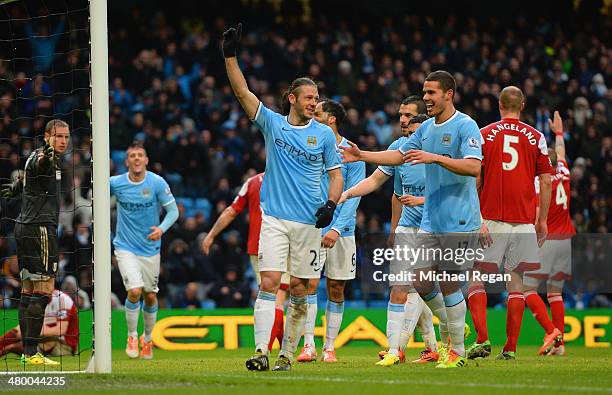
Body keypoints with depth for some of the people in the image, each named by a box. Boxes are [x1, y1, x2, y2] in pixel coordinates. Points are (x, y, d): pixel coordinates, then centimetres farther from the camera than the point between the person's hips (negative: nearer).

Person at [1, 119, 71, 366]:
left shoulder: (52, 159, 18)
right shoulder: (40, 157, -12)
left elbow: (26, 177, 38)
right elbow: (39, 167, -38)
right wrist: (46, 158, -61)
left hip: (26, 227, 11)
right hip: (39, 227, -11)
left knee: (28, 289, 10)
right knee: (44, 289, -13)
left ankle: (28, 352, 13)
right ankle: (31, 353, -17)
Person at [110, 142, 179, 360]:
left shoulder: (157, 183, -9)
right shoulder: (116, 183, -6)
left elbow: (173, 210, -6)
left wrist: (161, 229, -22)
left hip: (150, 248, 1)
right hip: (125, 247, -1)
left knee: (150, 296, 10)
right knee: (134, 291, -19)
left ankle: (147, 338, 34)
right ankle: (132, 336, 2)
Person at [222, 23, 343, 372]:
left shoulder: (324, 134, 5)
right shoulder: (273, 123, 4)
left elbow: (336, 174, 10)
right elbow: (243, 92, -3)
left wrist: (331, 204, -7)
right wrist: (231, 56, -13)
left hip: (309, 223, 1)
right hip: (274, 218, -1)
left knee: (299, 289, 3)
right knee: (269, 282, -12)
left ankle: (287, 355, 11)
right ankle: (261, 352, -17)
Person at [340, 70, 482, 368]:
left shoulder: (465, 126, -11)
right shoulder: (427, 128, 14)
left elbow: (474, 167, -23)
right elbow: (400, 155, 23)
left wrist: (435, 157, -29)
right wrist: (363, 156, 15)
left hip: (459, 221, -7)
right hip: (430, 221, 7)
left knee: (449, 285, -5)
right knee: (421, 282, 2)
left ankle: (457, 350, 7)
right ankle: (450, 329, 26)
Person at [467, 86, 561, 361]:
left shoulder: (484, 135, 2)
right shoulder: (535, 138, 5)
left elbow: (475, 180, -3)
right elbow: (546, 182, 4)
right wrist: (542, 220, 12)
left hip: (490, 218, -2)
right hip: (523, 222, 2)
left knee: (475, 278, 6)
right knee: (516, 282, 6)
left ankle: (482, 339, -11)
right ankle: (510, 347, 3)